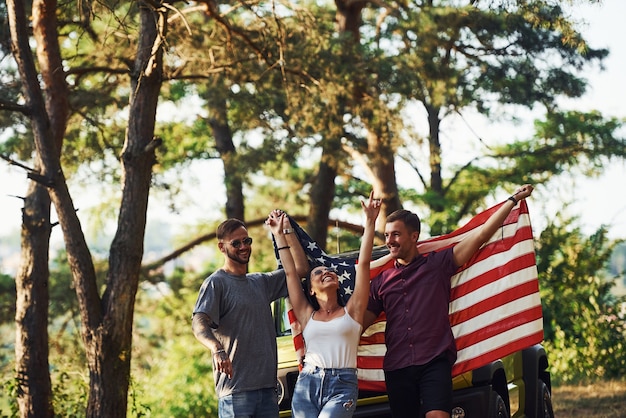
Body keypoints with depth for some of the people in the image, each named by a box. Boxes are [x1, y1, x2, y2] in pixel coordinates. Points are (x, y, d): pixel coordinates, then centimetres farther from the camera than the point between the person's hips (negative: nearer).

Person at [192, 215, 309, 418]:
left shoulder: (262, 282, 19)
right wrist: (217, 349, -37)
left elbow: (301, 268, 20)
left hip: (268, 386, 7)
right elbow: (198, 323, -17)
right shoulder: (216, 283, -3)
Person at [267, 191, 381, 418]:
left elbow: (363, 263, 6)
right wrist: (279, 236, 23)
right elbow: (290, 272, 17)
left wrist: (369, 222, 3)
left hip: (342, 386, -3)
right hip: (306, 385, 3)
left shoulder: (351, 311, 11)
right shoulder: (307, 315, 15)